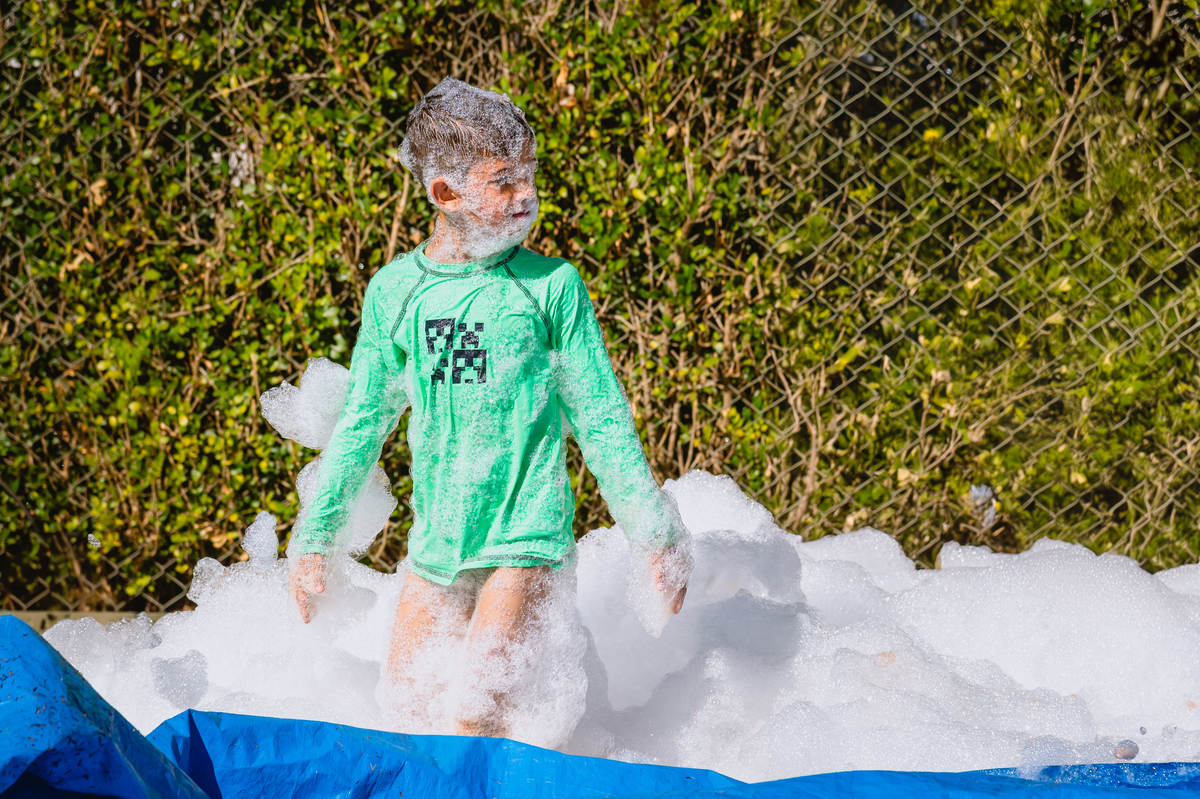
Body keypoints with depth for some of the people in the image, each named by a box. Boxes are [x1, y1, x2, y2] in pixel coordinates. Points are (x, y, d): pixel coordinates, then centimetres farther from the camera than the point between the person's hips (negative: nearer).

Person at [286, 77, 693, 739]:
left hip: (526, 537, -4)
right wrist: (315, 536, 15)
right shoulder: (394, 290, 2)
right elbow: (362, 423, 12)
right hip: (435, 542, 4)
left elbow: (602, 420, 0)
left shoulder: (552, 286, -6)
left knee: (476, 716, -14)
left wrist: (653, 534, 0)